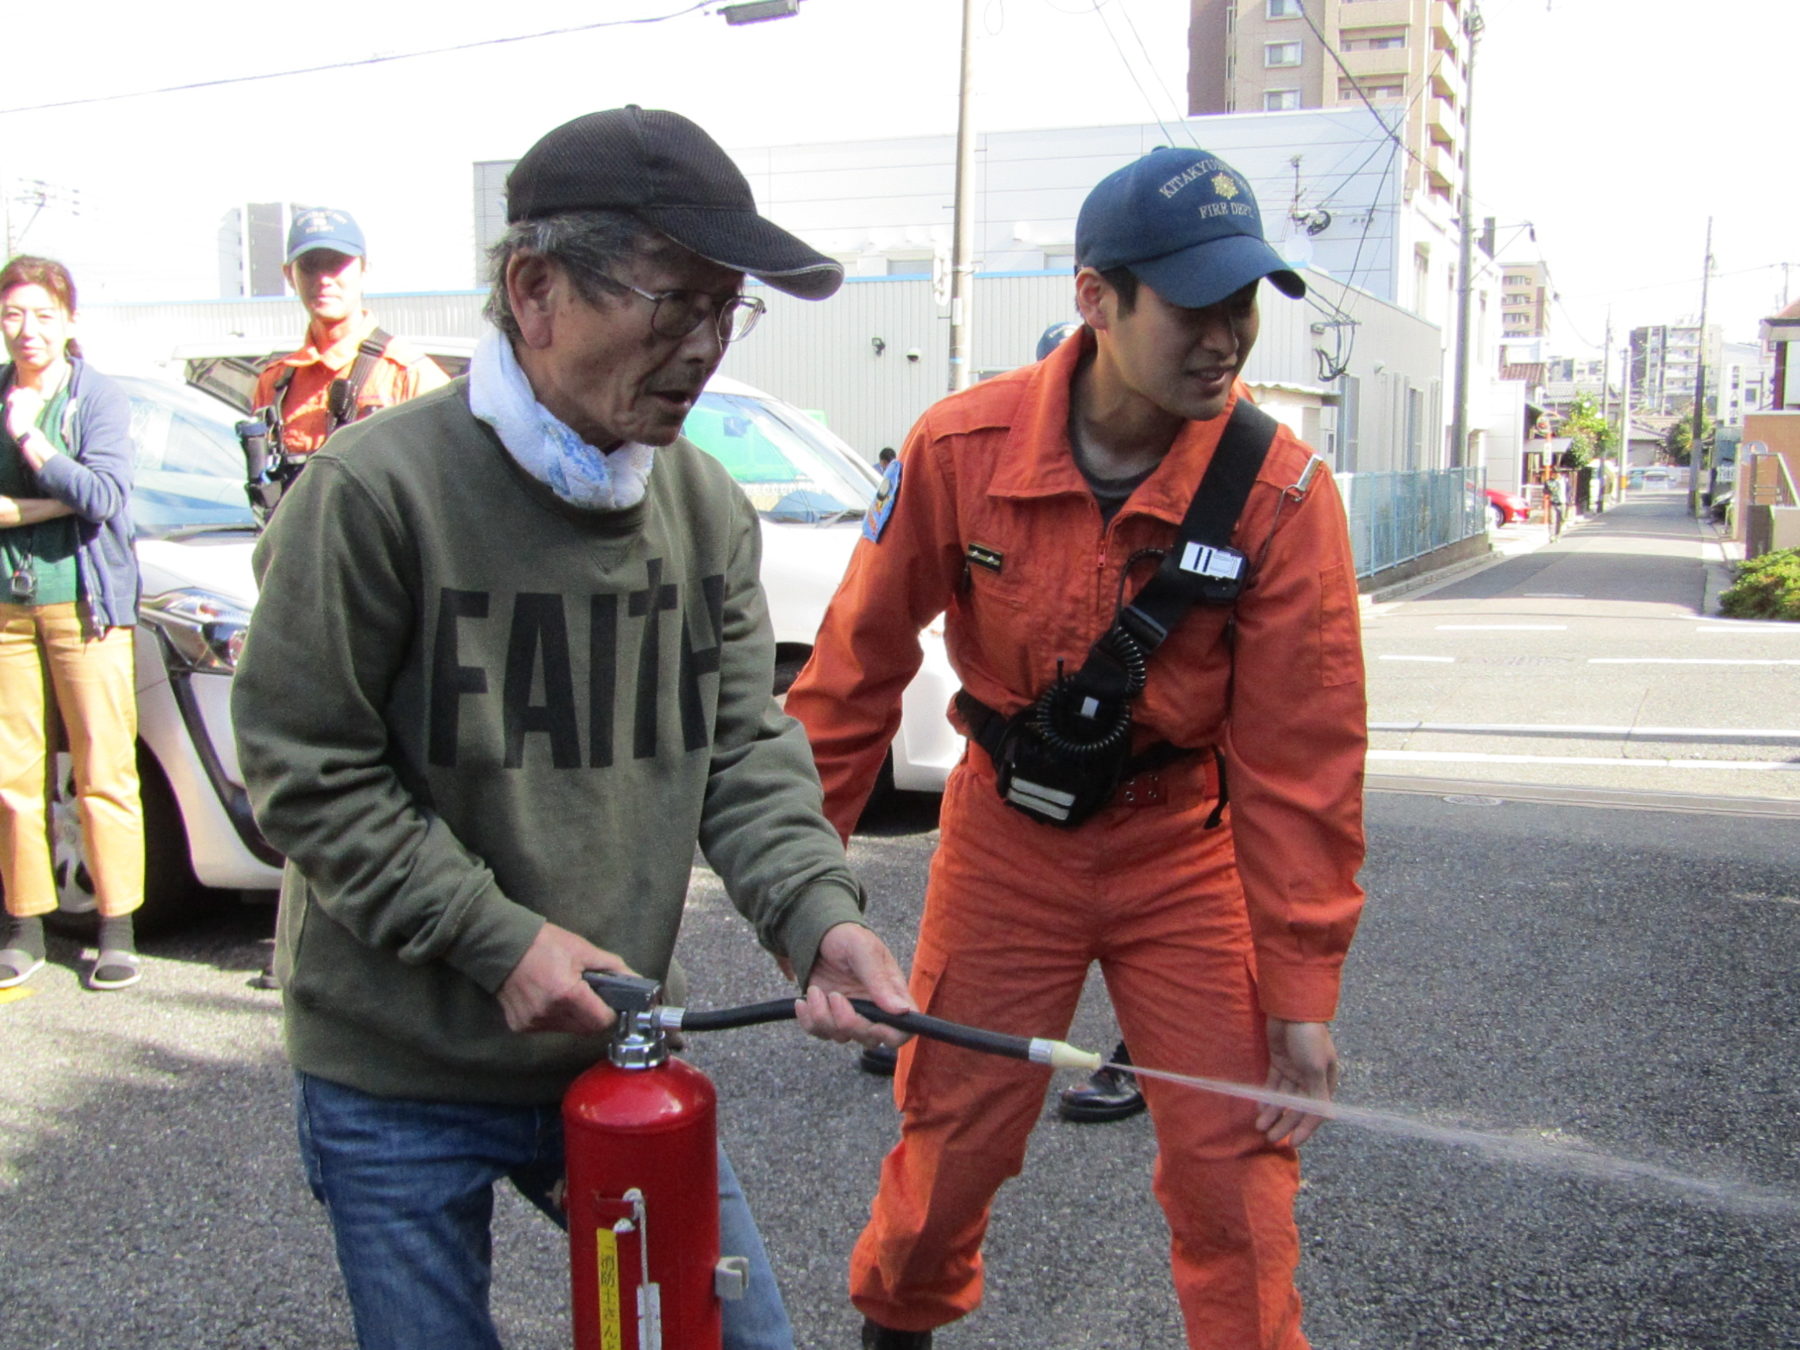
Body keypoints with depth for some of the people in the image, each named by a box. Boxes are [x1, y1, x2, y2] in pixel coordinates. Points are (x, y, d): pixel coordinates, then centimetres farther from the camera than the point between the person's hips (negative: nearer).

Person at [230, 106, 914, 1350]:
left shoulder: (709, 508, -2)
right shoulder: (379, 488, -19)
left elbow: (745, 747, 0)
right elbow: (303, 766, -14)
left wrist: (817, 914, -17)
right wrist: (500, 941, -18)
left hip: (617, 1045, 5)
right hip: (400, 1077, -4)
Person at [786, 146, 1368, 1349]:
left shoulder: (1281, 492, -19)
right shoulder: (961, 447, -17)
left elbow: (1301, 756, -14)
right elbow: (860, 660, -4)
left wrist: (1301, 988, -11)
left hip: (1181, 849, 0)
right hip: (1004, 840, 1)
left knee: (1233, 1165, 0)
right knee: (952, 1135, 13)